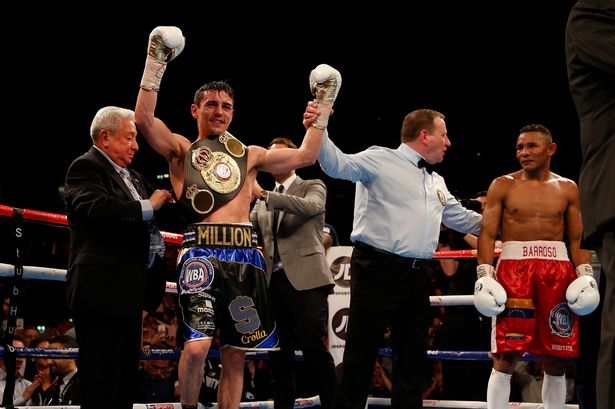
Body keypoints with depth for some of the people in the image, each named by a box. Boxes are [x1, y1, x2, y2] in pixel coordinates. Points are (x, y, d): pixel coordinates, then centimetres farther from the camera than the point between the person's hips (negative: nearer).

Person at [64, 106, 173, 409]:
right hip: (102, 292, -9)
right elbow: (98, 209, -25)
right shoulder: (86, 167, -7)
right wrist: (148, 207, -16)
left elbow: (150, 221, 21)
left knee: (125, 383, 12)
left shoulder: (133, 177, 22)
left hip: (129, 291, 10)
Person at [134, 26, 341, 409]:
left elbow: (305, 156, 20)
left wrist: (323, 106, 17)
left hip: (245, 254, 4)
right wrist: (156, 65, -9)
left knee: (235, 354, 6)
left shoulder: (249, 155, 21)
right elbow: (144, 119, -5)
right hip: (202, 251, -4)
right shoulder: (181, 149, 12)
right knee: (197, 347, -16)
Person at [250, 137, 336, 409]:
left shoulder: (313, 187, 7)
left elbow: (310, 206, -15)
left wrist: (264, 194, -22)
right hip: (273, 282, 5)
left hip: (305, 280, -5)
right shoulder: (263, 200, 22)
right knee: (279, 353, 5)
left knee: (314, 348, -10)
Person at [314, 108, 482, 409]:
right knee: (361, 352, -3)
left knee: (413, 356, 12)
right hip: (377, 270, -7)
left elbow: (462, 218, 30)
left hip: (416, 275, 8)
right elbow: (338, 164, -13)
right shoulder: (381, 159, -1)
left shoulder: (437, 183, 21)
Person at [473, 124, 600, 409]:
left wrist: (585, 273, -2)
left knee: (556, 360, 5)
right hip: (514, 267, -2)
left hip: (557, 269, 2)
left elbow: (577, 238, 11)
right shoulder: (502, 186, 7)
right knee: (505, 357, -7)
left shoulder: (567, 188, 12)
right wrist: (485, 274, -10)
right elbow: (487, 233, 1)